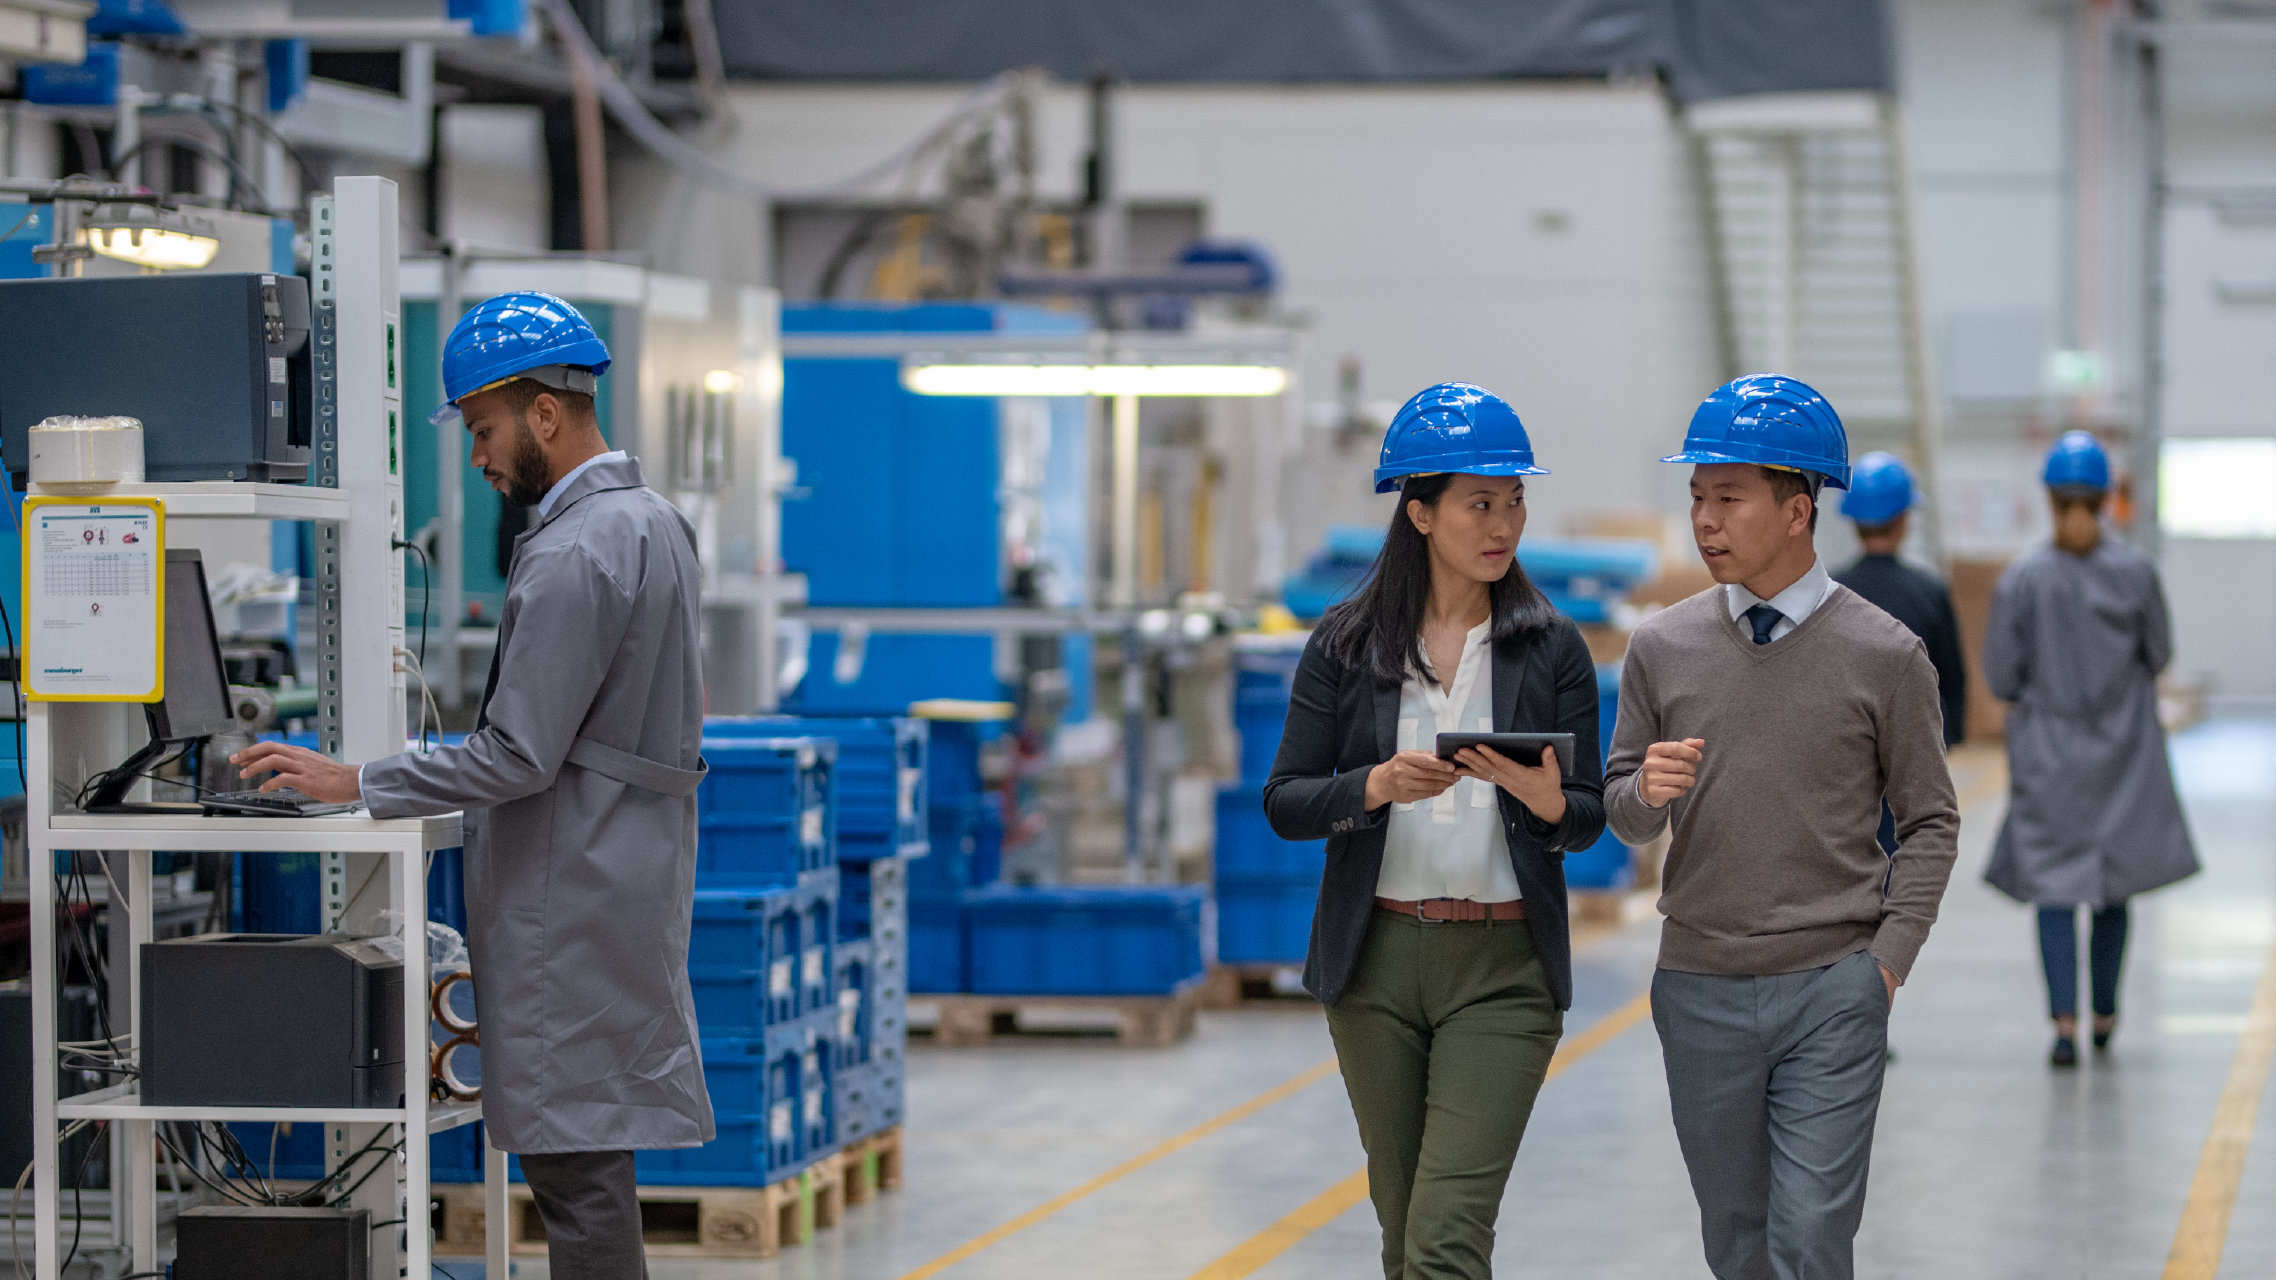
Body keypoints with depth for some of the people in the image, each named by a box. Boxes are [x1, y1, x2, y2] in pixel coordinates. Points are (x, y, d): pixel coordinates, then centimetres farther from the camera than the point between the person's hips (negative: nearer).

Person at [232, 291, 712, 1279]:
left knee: (576, 1166, -8)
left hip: (574, 894, -10)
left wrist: (354, 783, -14)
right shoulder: (653, 521, 13)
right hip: (633, 860, 10)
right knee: (584, 1159, 13)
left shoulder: (574, 555, -19)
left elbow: (519, 756, -21)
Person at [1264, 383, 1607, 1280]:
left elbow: (1588, 818, 2)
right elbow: (1284, 803, 1)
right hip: (1376, 961, 2)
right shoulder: (1346, 645, 3)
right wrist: (1376, 787, -18)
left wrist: (1542, 797, -21)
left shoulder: (1551, 649, 2)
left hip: (1502, 967, -2)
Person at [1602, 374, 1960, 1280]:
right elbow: (1622, 819, 10)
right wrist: (1647, 790, -13)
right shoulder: (1664, 647, 4)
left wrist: (1887, 959, -7)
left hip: (1833, 991, -3)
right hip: (1700, 990, 3)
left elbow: (1929, 821, 2)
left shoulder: (1884, 655, -3)